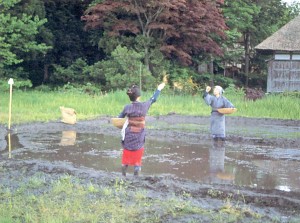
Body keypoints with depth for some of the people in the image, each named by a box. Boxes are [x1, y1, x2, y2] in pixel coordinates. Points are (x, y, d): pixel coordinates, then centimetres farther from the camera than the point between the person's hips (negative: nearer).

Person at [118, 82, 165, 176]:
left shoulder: (127, 107, -9)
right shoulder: (144, 105, -8)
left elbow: (119, 118, 1)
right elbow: (153, 99, 10)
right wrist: (159, 89, 25)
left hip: (128, 136, 1)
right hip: (139, 137, -1)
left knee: (126, 156, 14)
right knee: (137, 158, 8)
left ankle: (123, 176, 21)